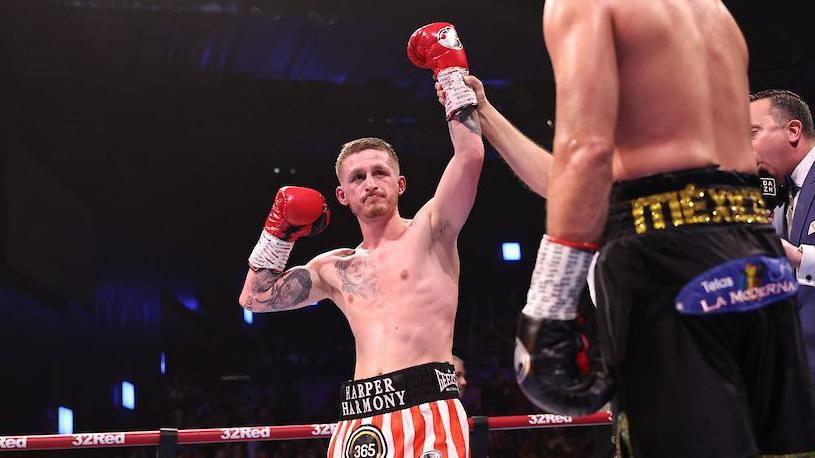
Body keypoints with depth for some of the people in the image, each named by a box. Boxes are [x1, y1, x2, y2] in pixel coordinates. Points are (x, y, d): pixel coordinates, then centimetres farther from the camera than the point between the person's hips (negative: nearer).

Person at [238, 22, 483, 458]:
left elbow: (470, 155, -6)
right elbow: (255, 297, 21)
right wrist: (278, 230, 15)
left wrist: (452, 71, 0)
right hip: (361, 419, 4)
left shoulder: (430, 230, 7)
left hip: (427, 408, -4)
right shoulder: (334, 269, 20)